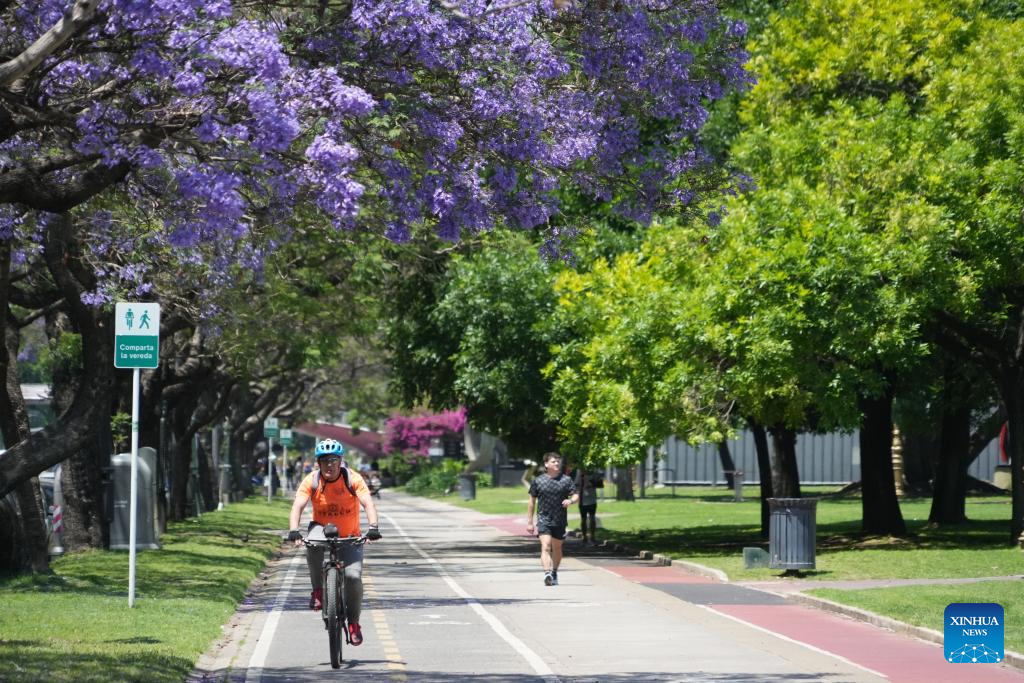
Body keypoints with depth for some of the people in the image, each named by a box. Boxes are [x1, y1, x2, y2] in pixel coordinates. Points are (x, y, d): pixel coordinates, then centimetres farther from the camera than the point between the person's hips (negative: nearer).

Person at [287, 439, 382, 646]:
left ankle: (353, 623, 1)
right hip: (322, 528, 0)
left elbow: (368, 504, -27)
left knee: (353, 576, -19)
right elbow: (298, 506, -23)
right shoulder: (311, 481, -14)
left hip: (349, 536, 0)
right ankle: (318, 590, -17)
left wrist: (373, 527, -44)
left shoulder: (352, 479, -17)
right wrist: (294, 531, -40)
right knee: (313, 544, -36)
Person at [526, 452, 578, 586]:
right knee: (545, 547, -18)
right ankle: (547, 573, -31)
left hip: (560, 521, 2)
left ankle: (554, 573, 34)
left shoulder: (566, 480, 3)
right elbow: (532, 501, 7)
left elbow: (576, 496, 2)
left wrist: (570, 501, -23)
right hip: (544, 519, -2)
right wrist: (529, 522, 7)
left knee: (557, 548, 15)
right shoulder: (538, 481, 1)